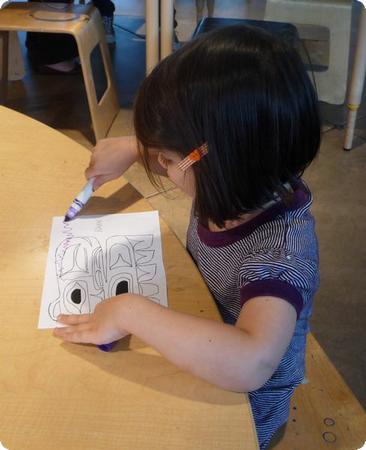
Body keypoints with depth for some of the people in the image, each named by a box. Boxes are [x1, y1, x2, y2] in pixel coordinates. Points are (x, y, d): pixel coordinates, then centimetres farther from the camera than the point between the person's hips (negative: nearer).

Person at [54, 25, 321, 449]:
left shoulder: (281, 248, -37)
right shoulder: (237, 184, -16)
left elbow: (249, 364, -51)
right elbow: (178, 153, 6)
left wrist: (130, 312, -44)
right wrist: (132, 147, -10)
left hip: (241, 406, -5)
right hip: (201, 363, 6)